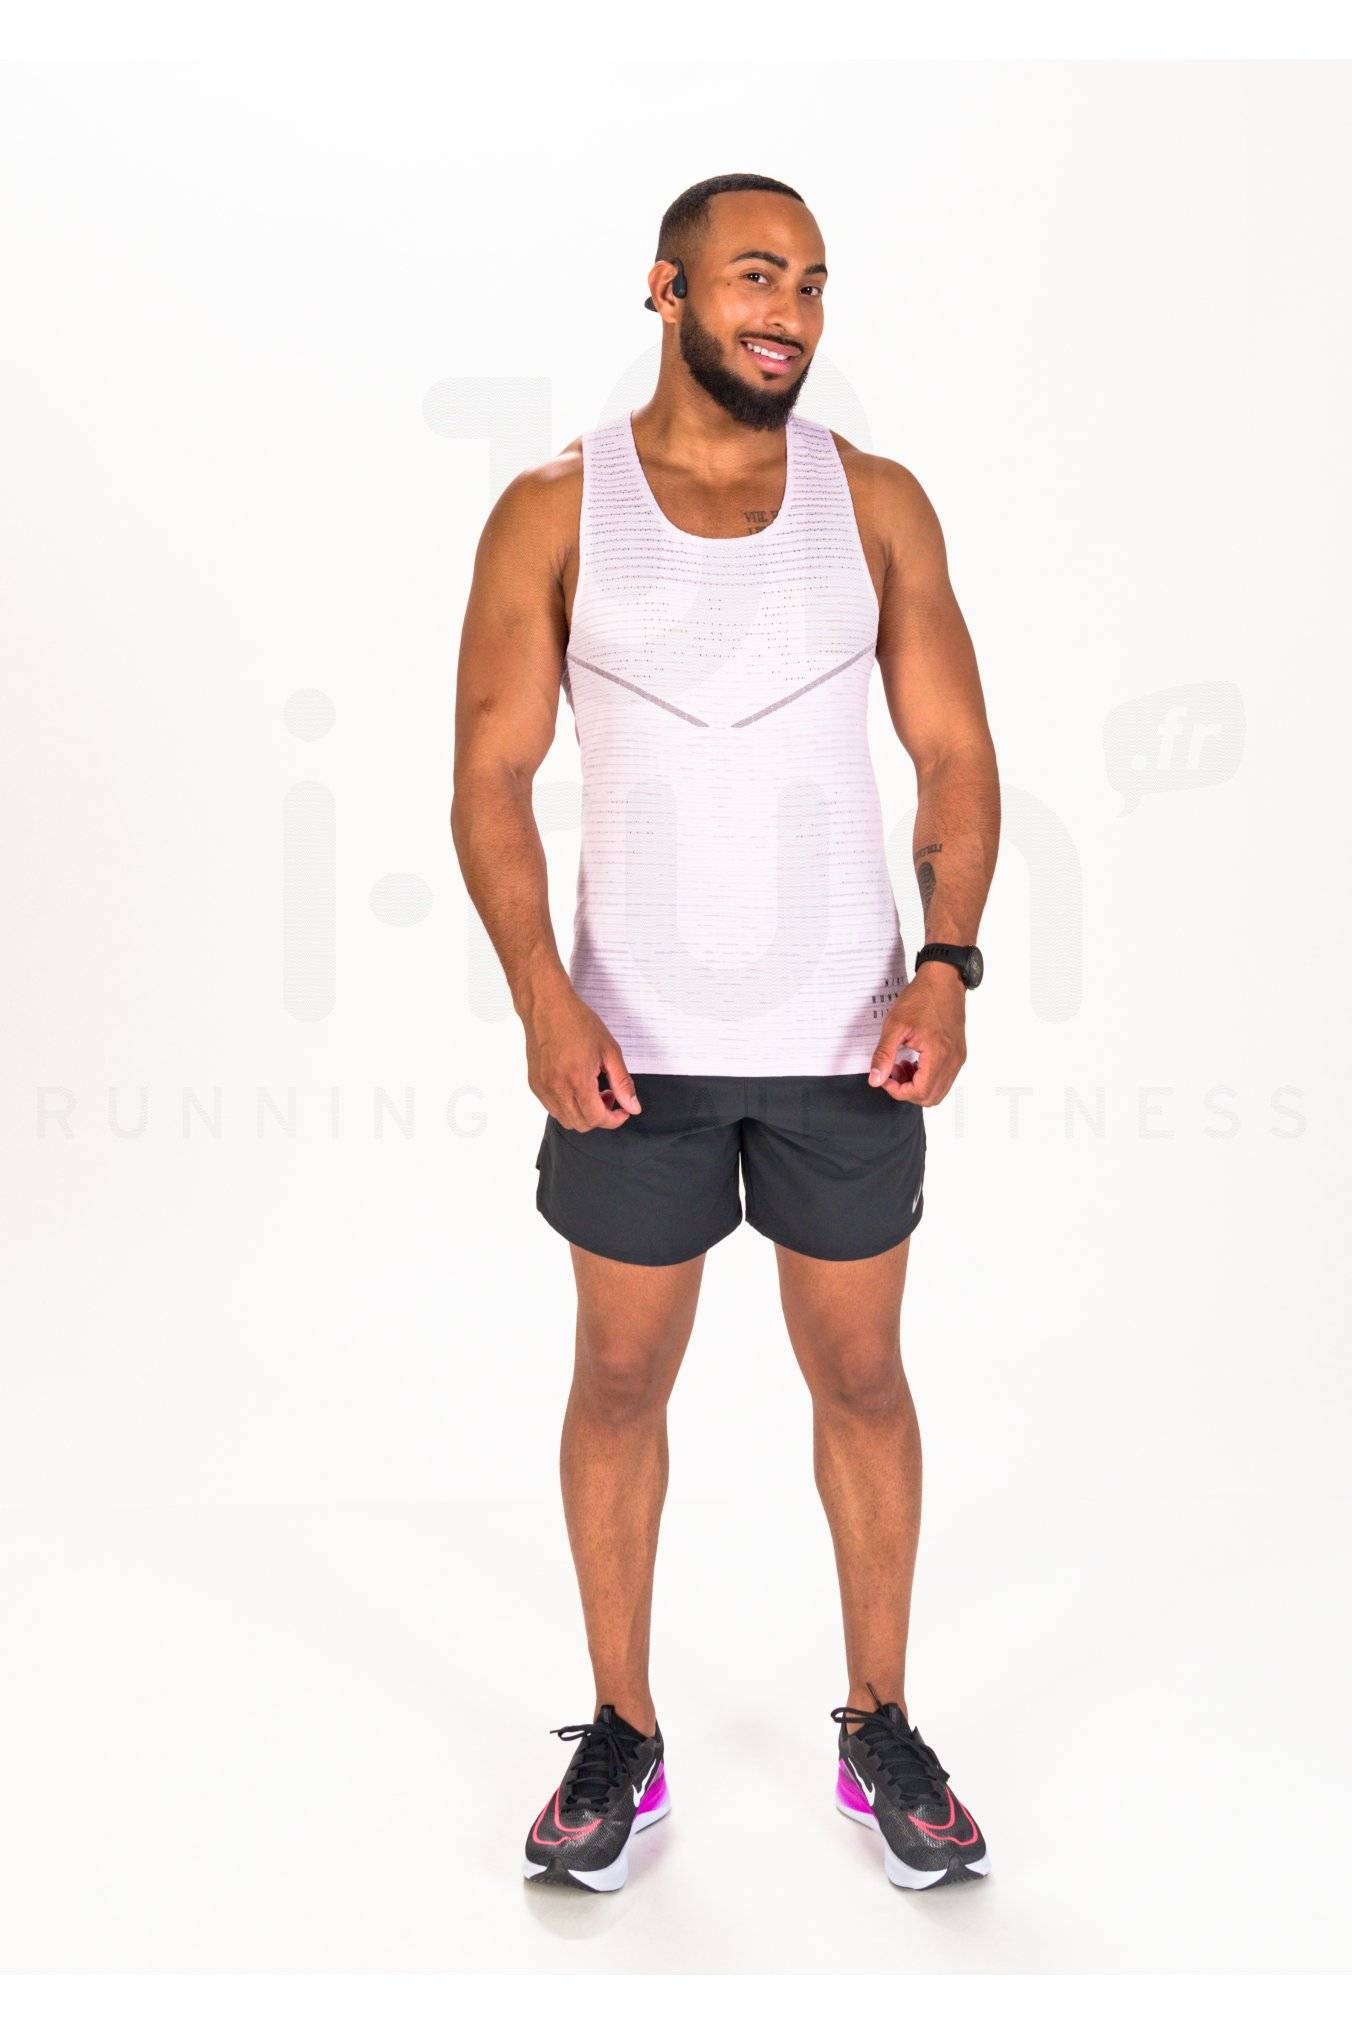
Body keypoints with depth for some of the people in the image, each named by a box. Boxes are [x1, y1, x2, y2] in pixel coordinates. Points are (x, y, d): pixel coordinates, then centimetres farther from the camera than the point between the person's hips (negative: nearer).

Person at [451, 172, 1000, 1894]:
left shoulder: (877, 504, 3)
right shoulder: (553, 512, -1)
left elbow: (956, 754, 3)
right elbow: (490, 778, -4)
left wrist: (947, 965, -12)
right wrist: (542, 999, -17)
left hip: (845, 1037, 1)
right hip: (635, 1039, -1)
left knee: (861, 1374, 11)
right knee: (622, 1378, 10)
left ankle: (880, 1731, 30)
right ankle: (622, 1738, 29)